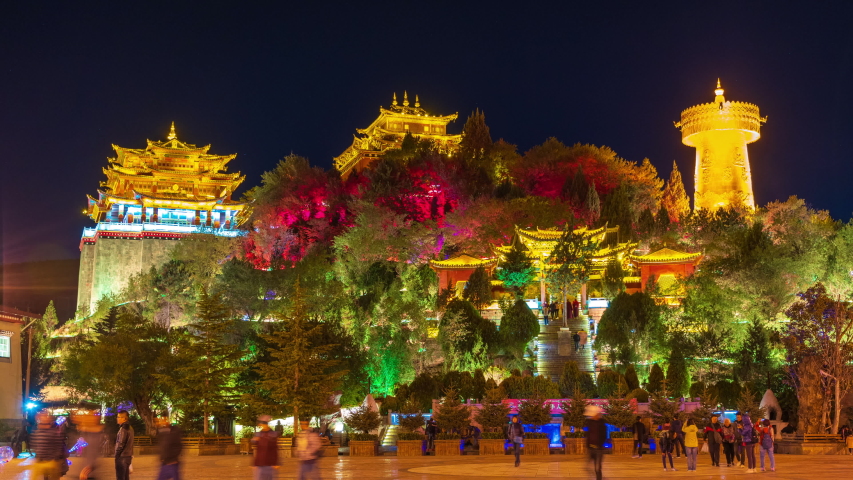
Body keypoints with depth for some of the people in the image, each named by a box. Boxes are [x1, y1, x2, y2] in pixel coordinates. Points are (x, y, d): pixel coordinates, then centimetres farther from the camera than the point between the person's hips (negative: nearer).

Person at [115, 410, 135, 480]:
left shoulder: (123, 429, -15)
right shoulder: (130, 428, 12)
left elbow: (121, 444, -18)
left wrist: (117, 455, -10)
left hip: (122, 456, -9)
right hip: (128, 455, 9)